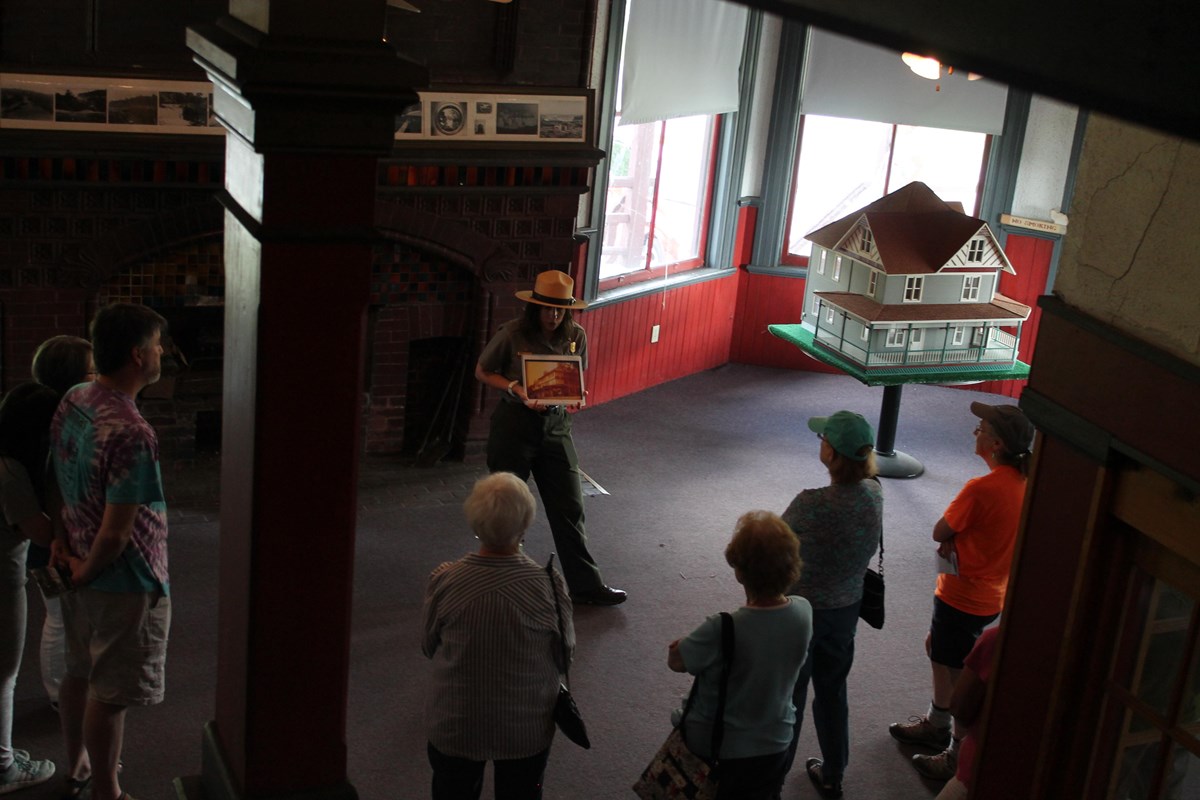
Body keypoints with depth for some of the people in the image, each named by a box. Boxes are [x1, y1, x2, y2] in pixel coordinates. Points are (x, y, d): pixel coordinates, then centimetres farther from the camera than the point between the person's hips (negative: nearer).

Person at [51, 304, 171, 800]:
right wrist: (86, 571, -9)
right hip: (125, 583, -9)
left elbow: (61, 481, 10)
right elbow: (116, 532, -25)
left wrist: (61, 541, 8)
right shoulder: (131, 434, -30)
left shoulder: (72, 403, -2)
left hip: (83, 573, 9)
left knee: (80, 673, 23)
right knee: (110, 695, 6)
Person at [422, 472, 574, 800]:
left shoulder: (444, 582, -21)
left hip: (455, 727, 0)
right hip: (527, 729, 0)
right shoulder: (548, 586, -22)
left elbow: (429, 647, -3)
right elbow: (564, 658, -8)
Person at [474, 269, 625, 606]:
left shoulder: (575, 336, -2)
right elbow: (483, 372, -2)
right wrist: (516, 389, -18)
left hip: (555, 427, 3)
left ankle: (585, 585, 15)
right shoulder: (512, 334, -13)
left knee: (570, 508, 5)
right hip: (513, 425, -3)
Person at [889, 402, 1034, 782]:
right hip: (992, 591, 9)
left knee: (960, 675, 5)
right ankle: (937, 725, 44)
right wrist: (957, 538, -5)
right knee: (937, 647, 27)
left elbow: (939, 532, -17)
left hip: (964, 596, -9)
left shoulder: (981, 488, -29)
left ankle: (960, 756, 19)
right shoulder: (1023, 481, -3)